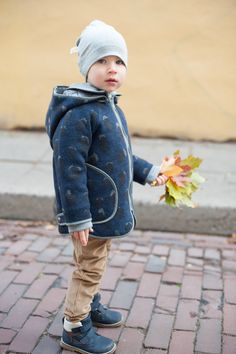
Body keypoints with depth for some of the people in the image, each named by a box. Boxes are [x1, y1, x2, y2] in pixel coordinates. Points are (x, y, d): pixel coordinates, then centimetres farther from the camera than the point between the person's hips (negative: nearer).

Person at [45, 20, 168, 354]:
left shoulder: (112, 109, 9)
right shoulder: (79, 113, -23)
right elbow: (69, 168, -25)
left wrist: (149, 172, 14)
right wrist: (78, 217, -24)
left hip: (107, 210, 9)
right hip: (92, 214, -9)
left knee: (96, 263, 24)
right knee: (89, 267, 4)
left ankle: (90, 306, 45)